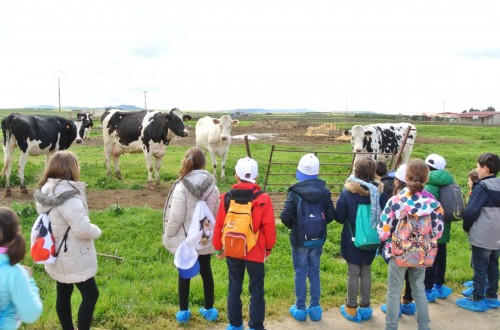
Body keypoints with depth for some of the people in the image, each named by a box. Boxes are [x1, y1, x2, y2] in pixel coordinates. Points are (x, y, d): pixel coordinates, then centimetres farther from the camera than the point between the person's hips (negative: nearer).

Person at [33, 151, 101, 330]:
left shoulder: (45, 190, 0)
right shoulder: (67, 195, -28)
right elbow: (83, 229, -31)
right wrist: (96, 231, -11)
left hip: (57, 256, 9)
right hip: (73, 258, -9)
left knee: (63, 294, 20)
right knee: (90, 294, 6)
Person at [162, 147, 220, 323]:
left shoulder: (181, 187, -20)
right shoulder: (212, 186, -5)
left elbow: (176, 218, -17)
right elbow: (217, 213, 3)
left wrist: (168, 236, -1)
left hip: (185, 240, -4)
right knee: (206, 271, 16)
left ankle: (183, 311, 24)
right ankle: (209, 309, 29)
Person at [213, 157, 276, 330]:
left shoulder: (227, 197, -8)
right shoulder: (263, 199, -15)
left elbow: (219, 225, -2)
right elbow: (269, 227, -9)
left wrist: (218, 247, 13)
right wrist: (269, 247, 8)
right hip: (255, 252, -2)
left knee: (234, 288, 17)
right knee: (256, 290, 10)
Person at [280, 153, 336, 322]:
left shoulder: (294, 192, -17)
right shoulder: (324, 191, -6)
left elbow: (285, 217, -19)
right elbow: (331, 215, -4)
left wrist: (293, 226, 2)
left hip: (299, 240, -3)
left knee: (300, 273, 9)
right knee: (314, 273, 15)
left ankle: (300, 308, 19)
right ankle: (315, 307, 23)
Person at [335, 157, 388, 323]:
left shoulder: (347, 192, -19)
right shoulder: (380, 192, -11)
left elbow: (339, 217, -11)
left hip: (352, 240, -3)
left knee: (353, 273, 10)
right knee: (366, 271, 17)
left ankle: (351, 308, 21)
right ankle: (365, 306, 28)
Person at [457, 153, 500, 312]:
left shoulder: (483, 187, -16)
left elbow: (471, 211, -17)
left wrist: (467, 227, 0)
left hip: (482, 236, -8)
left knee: (480, 268, 1)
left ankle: (477, 300, 9)